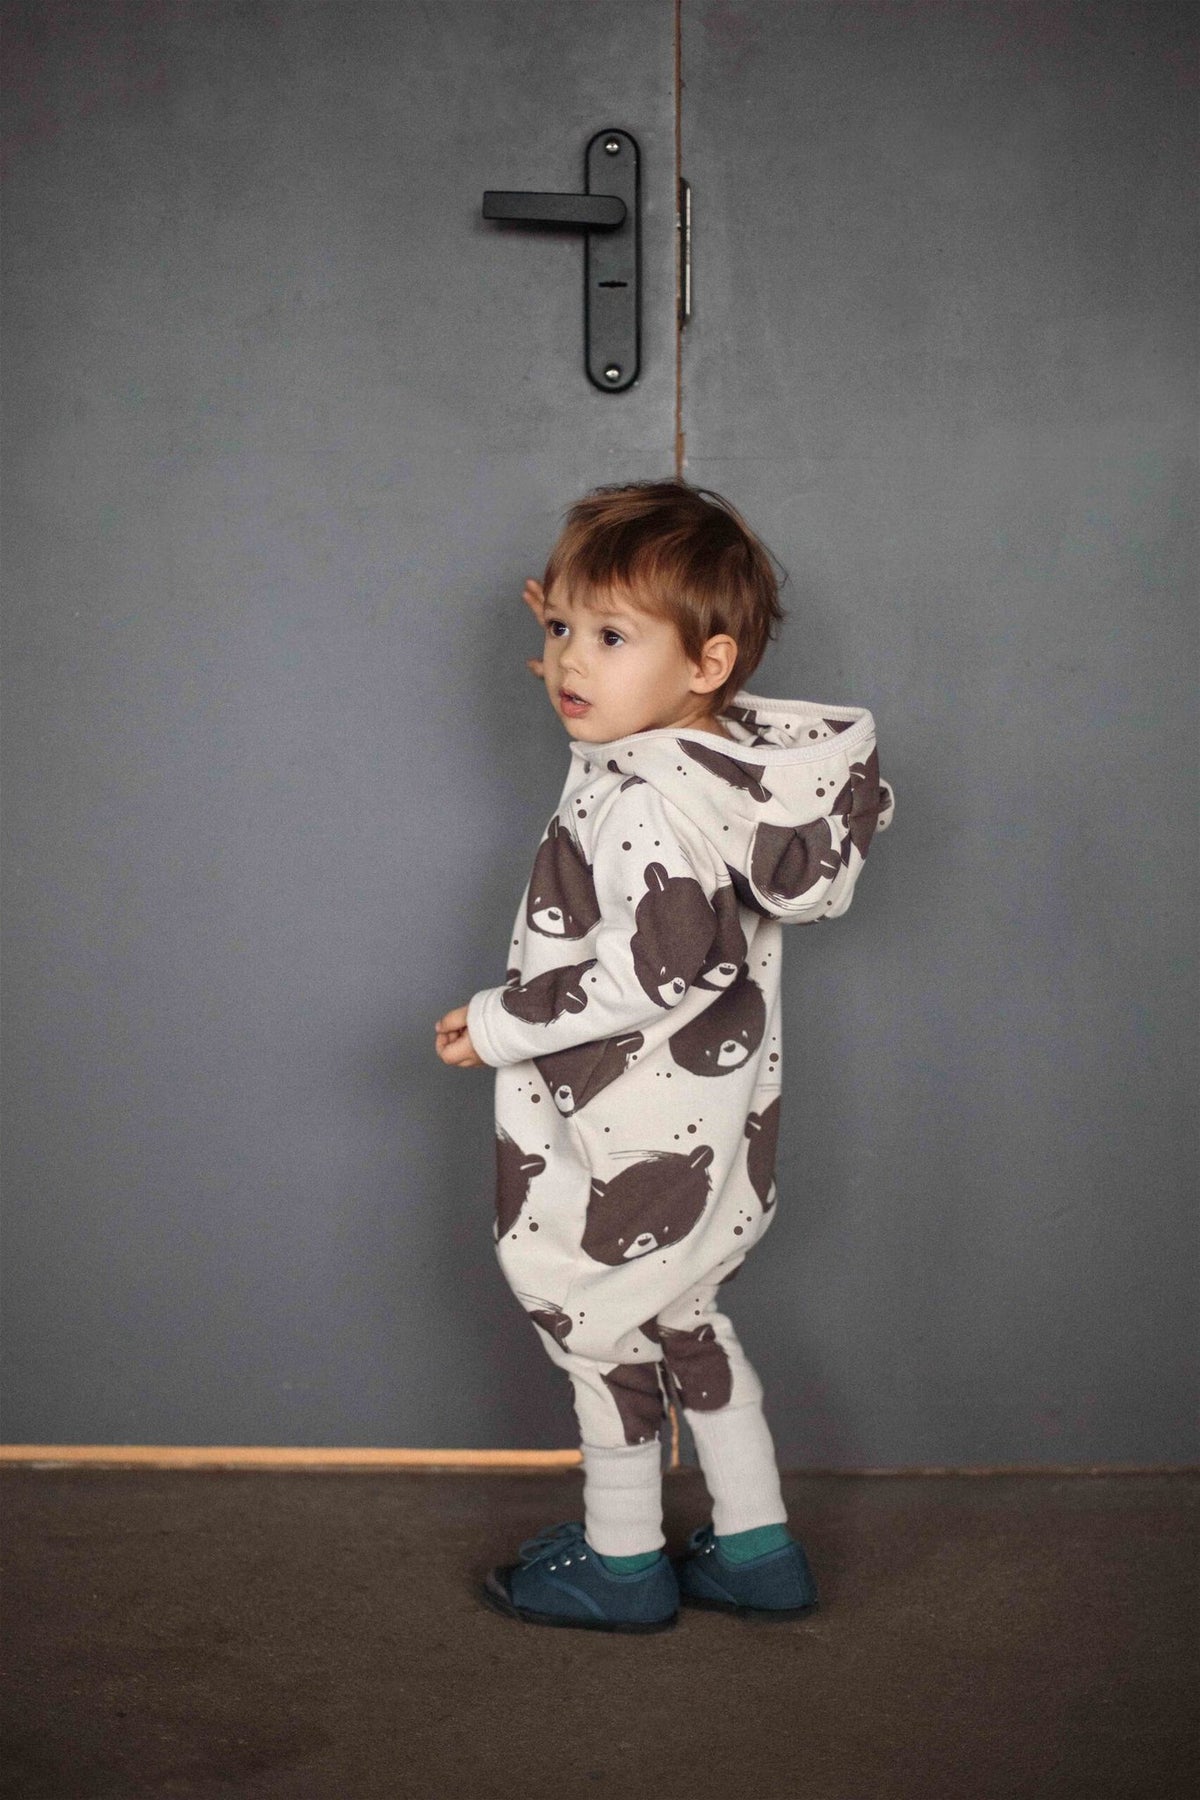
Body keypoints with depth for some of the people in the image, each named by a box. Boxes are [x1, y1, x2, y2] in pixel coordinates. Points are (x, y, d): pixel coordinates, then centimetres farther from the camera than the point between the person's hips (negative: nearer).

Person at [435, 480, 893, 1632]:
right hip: (708, 1132, 10)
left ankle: (623, 1566, 29)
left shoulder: (648, 805, -27)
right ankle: (756, 1552, 33)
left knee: (596, 1324, 10)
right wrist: (581, 626, 17)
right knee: (679, 1321, 22)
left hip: (637, 1146, -10)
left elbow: (651, 973, -33)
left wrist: (500, 1025, -22)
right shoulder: (722, 750, 2)